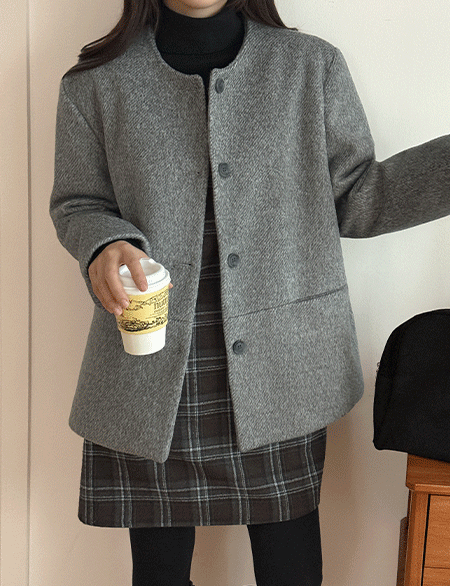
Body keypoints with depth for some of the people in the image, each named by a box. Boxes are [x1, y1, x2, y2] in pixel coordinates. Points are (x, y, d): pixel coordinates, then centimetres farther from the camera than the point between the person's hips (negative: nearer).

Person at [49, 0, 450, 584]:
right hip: (151, 373, 0)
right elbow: (77, 204, 10)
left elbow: (354, 199, 6)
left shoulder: (313, 66, 4)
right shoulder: (97, 83, 3)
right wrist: (104, 245, -13)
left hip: (282, 365, 0)